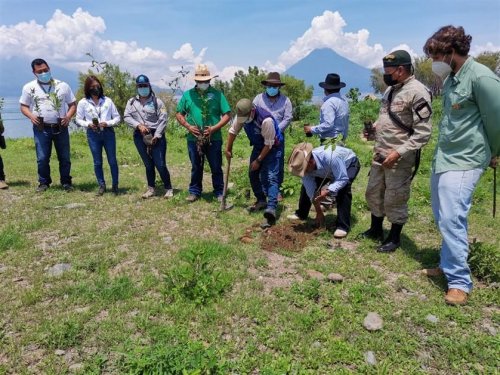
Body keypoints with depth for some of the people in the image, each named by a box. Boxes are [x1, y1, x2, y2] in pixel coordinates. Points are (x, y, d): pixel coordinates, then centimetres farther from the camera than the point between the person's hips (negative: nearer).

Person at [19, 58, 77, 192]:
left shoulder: (62, 85, 4)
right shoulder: (29, 87, 4)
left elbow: (73, 104, 7)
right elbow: (24, 106, 10)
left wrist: (68, 116, -11)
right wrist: (31, 116, -11)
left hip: (60, 127, 0)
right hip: (41, 128, 0)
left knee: (64, 157, 5)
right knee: (42, 158, 1)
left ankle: (66, 182, 17)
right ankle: (44, 182, 16)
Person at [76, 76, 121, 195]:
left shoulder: (107, 100, 2)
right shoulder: (83, 102, 1)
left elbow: (117, 117, 5)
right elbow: (78, 119, 6)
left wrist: (108, 123, -12)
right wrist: (88, 125, -12)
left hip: (108, 132, 0)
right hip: (93, 134, 0)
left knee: (112, 160, 4)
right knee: (97, 162, 7)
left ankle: (115, 185, 16)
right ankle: (102, 185, 18)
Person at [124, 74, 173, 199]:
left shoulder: (157, 101, -1)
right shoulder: (132, 102, 10)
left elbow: (163, 119, -7)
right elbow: (126, 117, 4)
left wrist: (156, 136, -14)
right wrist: (138, 125, -13)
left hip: (156, 136, -3)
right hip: (140, 137, 4)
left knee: (160, 164, -6)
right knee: (148, 164, 13)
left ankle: (168, 188, 8)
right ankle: (151, 188, 25)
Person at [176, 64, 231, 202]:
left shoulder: (217, 94, 1)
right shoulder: (187, 95, 7)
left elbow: (227, 115, -1)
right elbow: (179, 114, 11)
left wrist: (214, 128, -14)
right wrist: (188, 126, -7)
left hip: (214, 139, -1)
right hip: (193, 139, 2)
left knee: (216, 167, 6)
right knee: (196, 167, 12)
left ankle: (219, 192, 18)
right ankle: (194, 192, 24)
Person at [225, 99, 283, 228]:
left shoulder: (266, 120, -35)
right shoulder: (241, 115, -15)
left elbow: (269, 144, -27)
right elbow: (233, 131, 3)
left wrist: (258, 160, -20)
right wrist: (228, 149, 10)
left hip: (272, 148, -7)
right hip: (258, 146, 7)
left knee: (270, 177, -18)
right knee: (253, 174, 11)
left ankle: (271, 209, -28)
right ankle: (261, 201, 27)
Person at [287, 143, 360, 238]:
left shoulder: (330, 157, -46)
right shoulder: (305, 164, -27)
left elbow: (343, 179, -40)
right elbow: (311, 190, -19)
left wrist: (327, 191, -52)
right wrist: (319, 212, -15)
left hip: (349, 164, -5)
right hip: (328, 170, 6)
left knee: (342, 191, -29)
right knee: (306, 186, 1)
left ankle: (342, 226, -18)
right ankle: (301, 214, 23)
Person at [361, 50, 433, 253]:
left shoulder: (417, 92, -16)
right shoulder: (391, 89, 11)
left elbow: (423, 132, -21)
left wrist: (399, 152, -25)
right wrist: (373, 128, 6)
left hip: (400, 158, -9)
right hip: (380, 154, 9)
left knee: (395, 199, 3)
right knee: (373, 193, 18)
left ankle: (394, 238, 22)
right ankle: (375, 230, 36)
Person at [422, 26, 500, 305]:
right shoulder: (451, 79, 11)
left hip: (463, 162, -9)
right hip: (443, 158, 9)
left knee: (452, 220, -10)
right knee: (444, 217, 14)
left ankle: (460, 281, 2)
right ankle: (450, 265, 30)